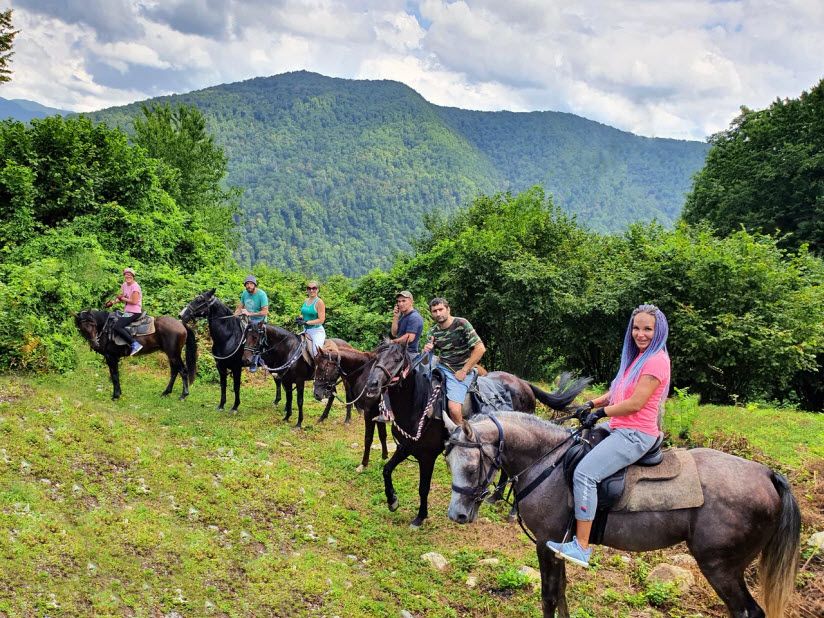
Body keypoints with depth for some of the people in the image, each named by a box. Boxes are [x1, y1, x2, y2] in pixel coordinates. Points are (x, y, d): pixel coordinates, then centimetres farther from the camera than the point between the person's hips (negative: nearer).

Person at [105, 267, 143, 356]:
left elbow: (134, 301, -20)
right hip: (127, 311, 10)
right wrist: (113, 302, 6)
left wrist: (123, 298, -11)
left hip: (134, 312, -10)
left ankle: (135, 344, -25)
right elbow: (122, 297, 21)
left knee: (117, 327, -23)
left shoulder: (135, 286, -14)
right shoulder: (124, 285, 12)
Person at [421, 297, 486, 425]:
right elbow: (426, 362, 12)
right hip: (442, 368, 6)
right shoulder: (434, 332, 7)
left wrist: (464, 371, -13)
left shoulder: (461, 324, -9)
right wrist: (426, 352, -13)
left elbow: (480, 348, -15)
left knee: (454, 408, -24)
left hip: (460, 372, -6)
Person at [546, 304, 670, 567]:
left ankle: (582, 547, -22)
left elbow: (635, 403, -20)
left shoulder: (656, 360, -15)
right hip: (619, 428, 11)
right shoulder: (637, 357, 16)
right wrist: (592, 404, 6)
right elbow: (619, 391, 21)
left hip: (636, 434, -11)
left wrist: (600, 413, -10)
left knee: (584, 473, -24)